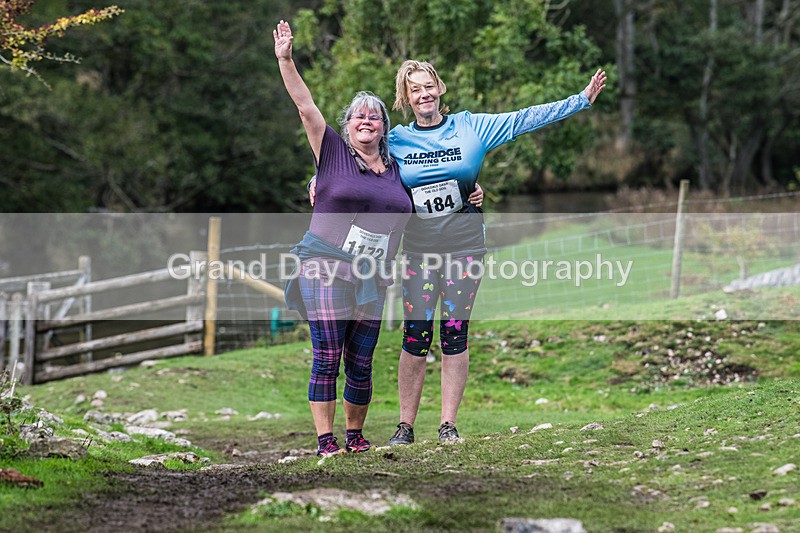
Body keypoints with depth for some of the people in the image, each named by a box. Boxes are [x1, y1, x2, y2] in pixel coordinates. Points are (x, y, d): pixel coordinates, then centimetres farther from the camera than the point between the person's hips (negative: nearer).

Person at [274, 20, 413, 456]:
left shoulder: (396, 170, 16)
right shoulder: (333, 154, 5)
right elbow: (306, 107, -1)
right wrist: (286, 61, -7)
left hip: (372, 280, 4)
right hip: (326, 270, -4)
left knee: (361, 364, 6)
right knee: (327, 359, -8)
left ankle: (355, 434, 22)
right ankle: (325, 440, -3)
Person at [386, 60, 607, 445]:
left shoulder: (470, 127, 1)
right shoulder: (394, 141, 3)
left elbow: (525, 119, 0)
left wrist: (582, 100, -2)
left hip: (464, 247, 0)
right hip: (418, 250, 0)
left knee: (455, 334, 1)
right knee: (416, 337, -3)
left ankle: (448, 424, 7)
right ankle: (405, 425, 4)